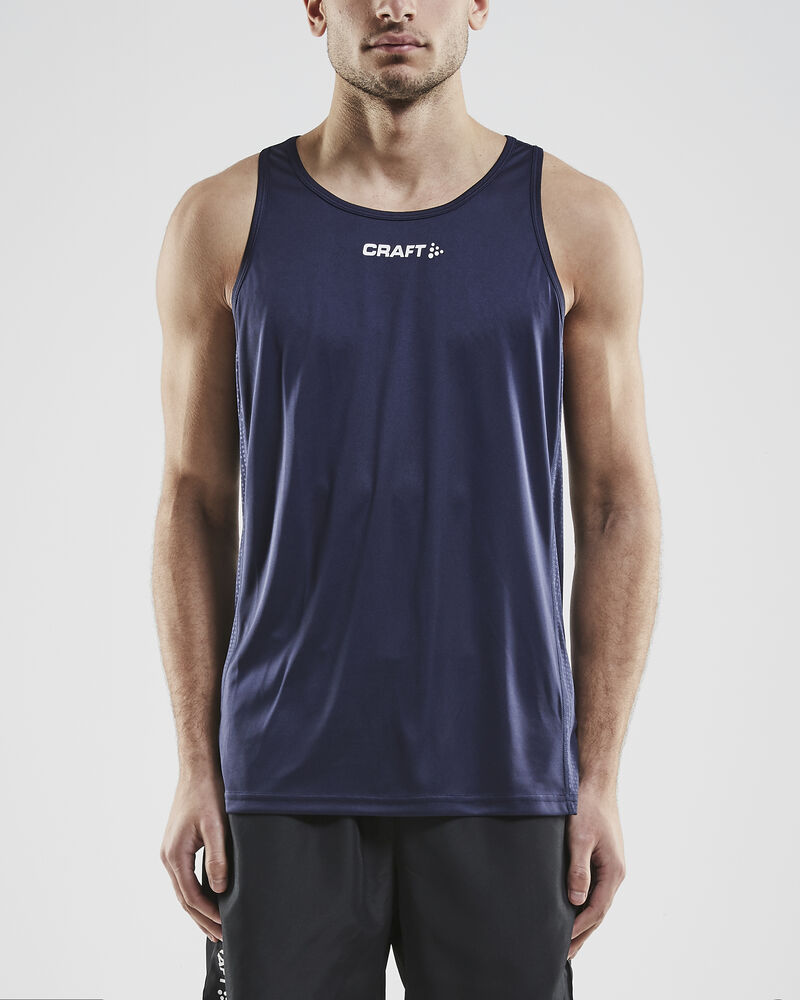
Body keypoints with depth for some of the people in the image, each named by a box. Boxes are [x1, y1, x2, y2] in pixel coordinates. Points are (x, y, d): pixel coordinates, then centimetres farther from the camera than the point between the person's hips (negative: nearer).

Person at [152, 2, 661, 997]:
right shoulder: (224, 221, 2)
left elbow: (618, 506, 3)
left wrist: (599, 776, -1)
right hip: (286, 777, 0)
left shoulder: (576, 223, 1)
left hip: (502, 776, 0)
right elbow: (196, 503, 5)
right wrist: (196, 766, 1)